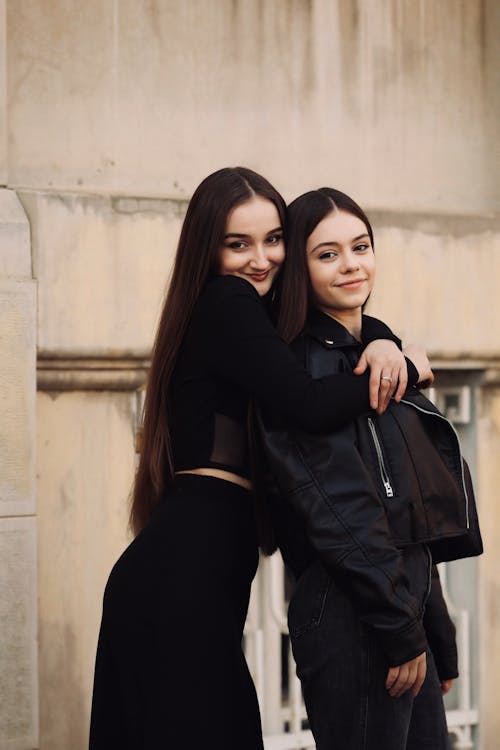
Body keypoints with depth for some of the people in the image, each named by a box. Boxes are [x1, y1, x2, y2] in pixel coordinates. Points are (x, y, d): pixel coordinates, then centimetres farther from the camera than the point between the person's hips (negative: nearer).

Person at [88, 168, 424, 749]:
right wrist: (411, 369, -4)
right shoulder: (228, 304, -9)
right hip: (186, 573, -10)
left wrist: (382, 341, 3)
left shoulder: (234, 308, 20)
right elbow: (313, 406, -19)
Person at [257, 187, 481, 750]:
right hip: (355, 618, -9)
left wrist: (436, 635, 18)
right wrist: (402, 631, -17)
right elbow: (340, 509, -17)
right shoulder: (306, 365, -10)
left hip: (407, 608, 9)